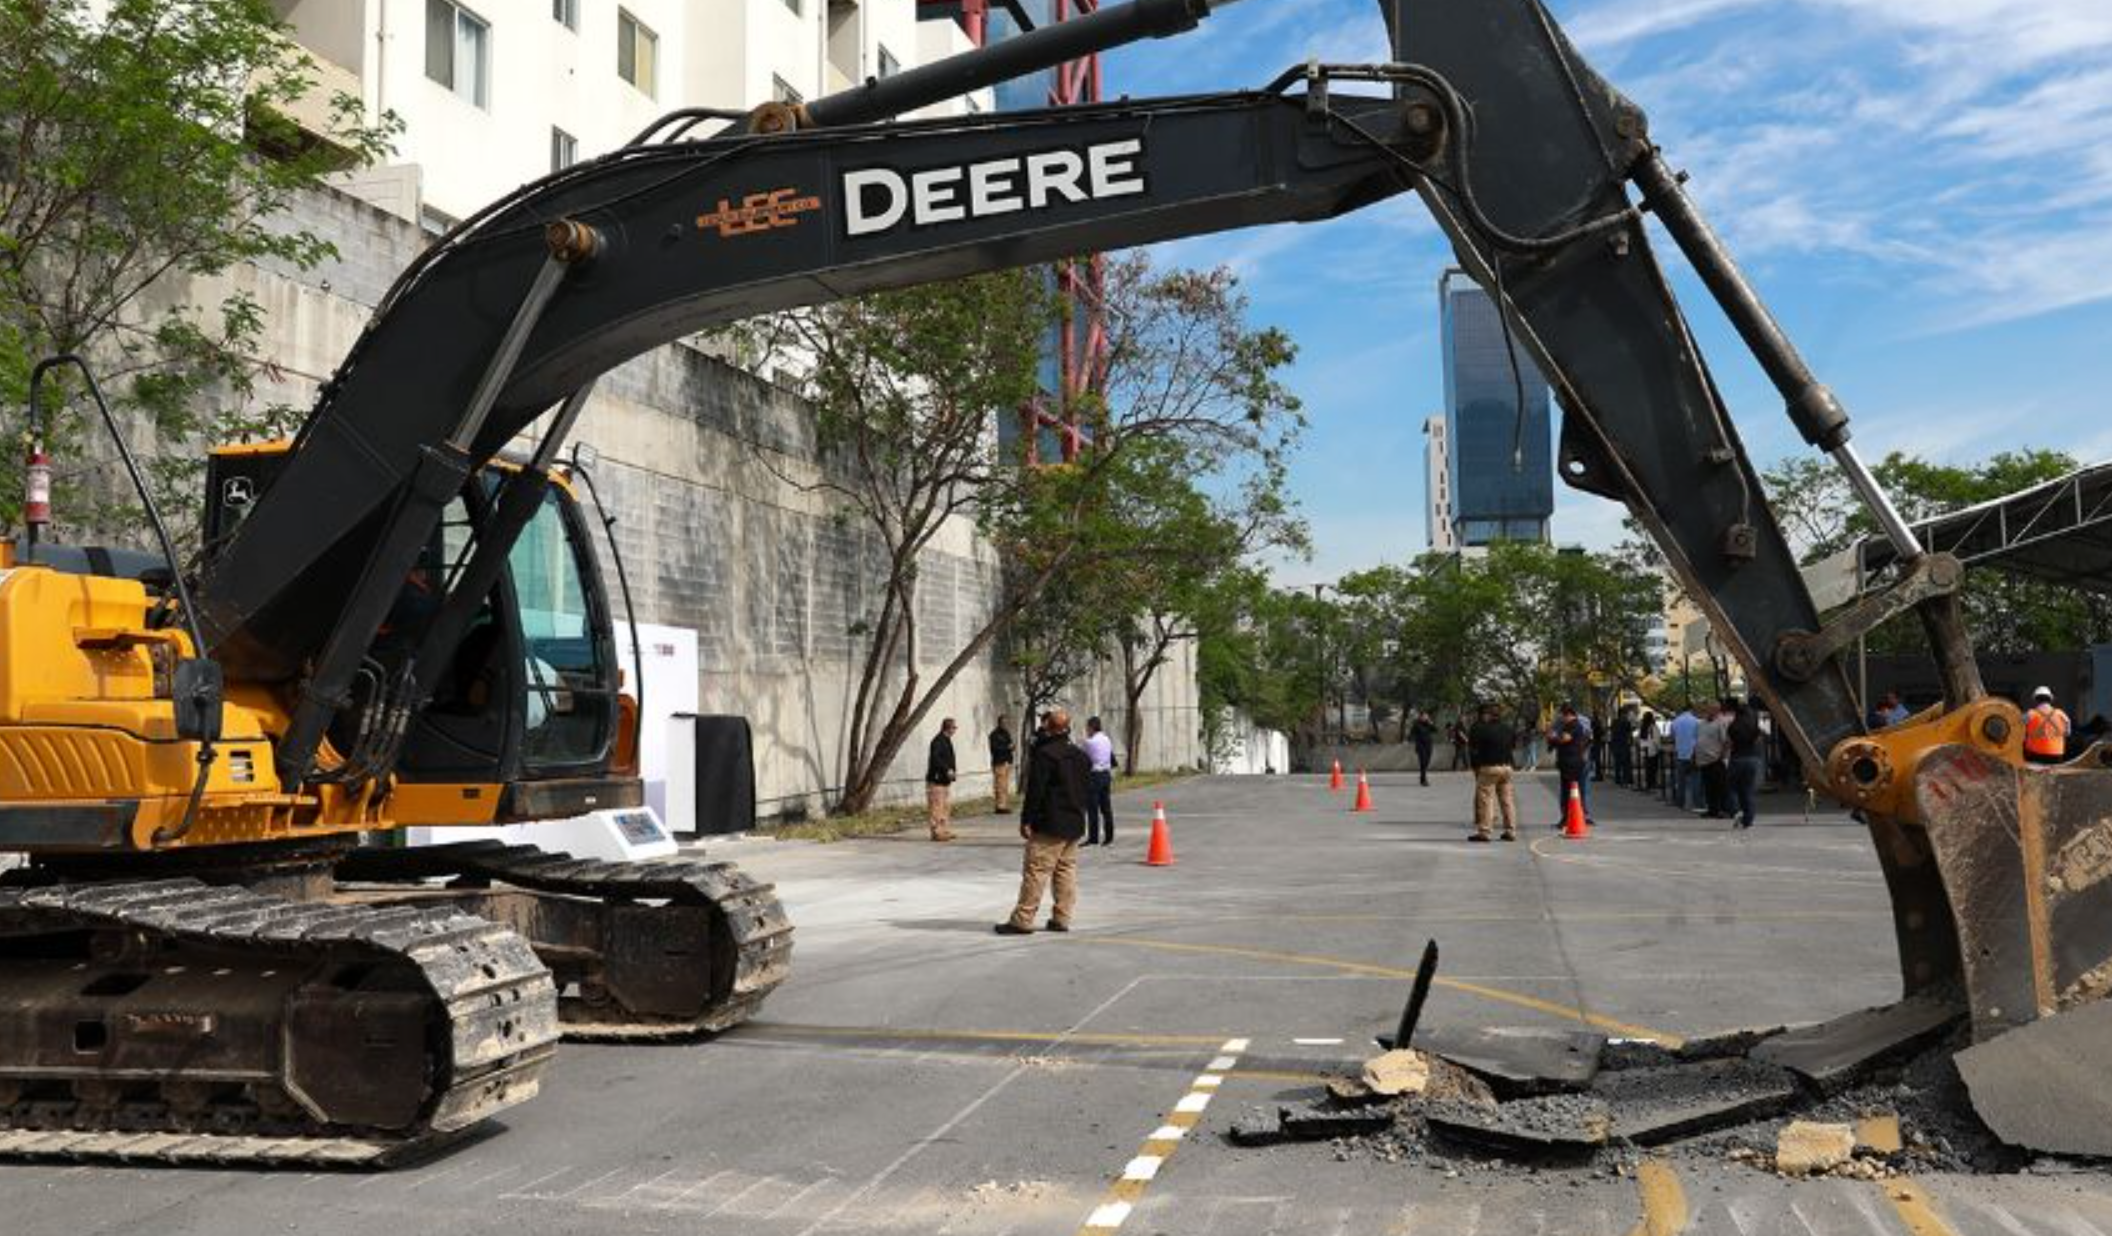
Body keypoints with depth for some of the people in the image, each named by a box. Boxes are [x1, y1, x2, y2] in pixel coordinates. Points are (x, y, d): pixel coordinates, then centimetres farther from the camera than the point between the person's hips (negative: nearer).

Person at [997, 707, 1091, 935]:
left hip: (1050, 825, -8)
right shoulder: (1081, 756, 13)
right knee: (1067, 869, 12)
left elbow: (1035, 791, -15)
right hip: (1075, 824, 8)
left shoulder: (1044, 754, -13)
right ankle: (1061, 918, 12)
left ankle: (1022, 920, -7)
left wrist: (1026, 820, -12)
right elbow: (1088, 790, 19)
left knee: (1036, 871, -7)